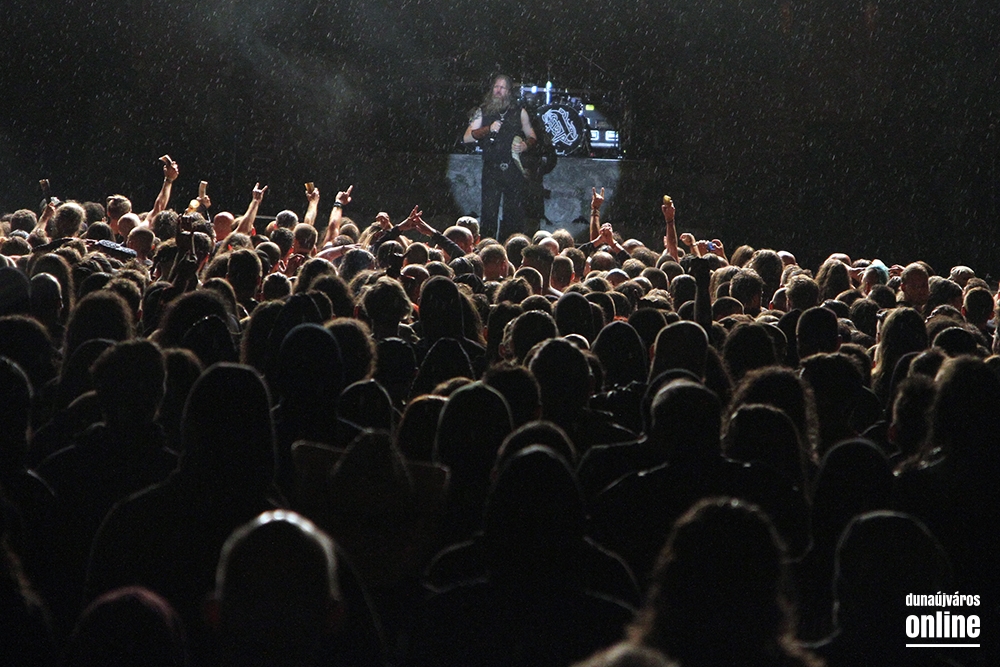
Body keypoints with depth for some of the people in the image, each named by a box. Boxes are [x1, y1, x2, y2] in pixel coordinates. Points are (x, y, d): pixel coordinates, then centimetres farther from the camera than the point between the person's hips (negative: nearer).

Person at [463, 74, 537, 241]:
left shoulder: (519, 111, 10)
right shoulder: (483, 111, 9)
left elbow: (532, 137, 17)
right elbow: (467, 138, 2)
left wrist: (526, 145, -6)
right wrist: (488, 129, -11)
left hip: (513, 169, 0)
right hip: (491, 169, 0)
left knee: (514, 212, -2)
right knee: (489, 210, -7)